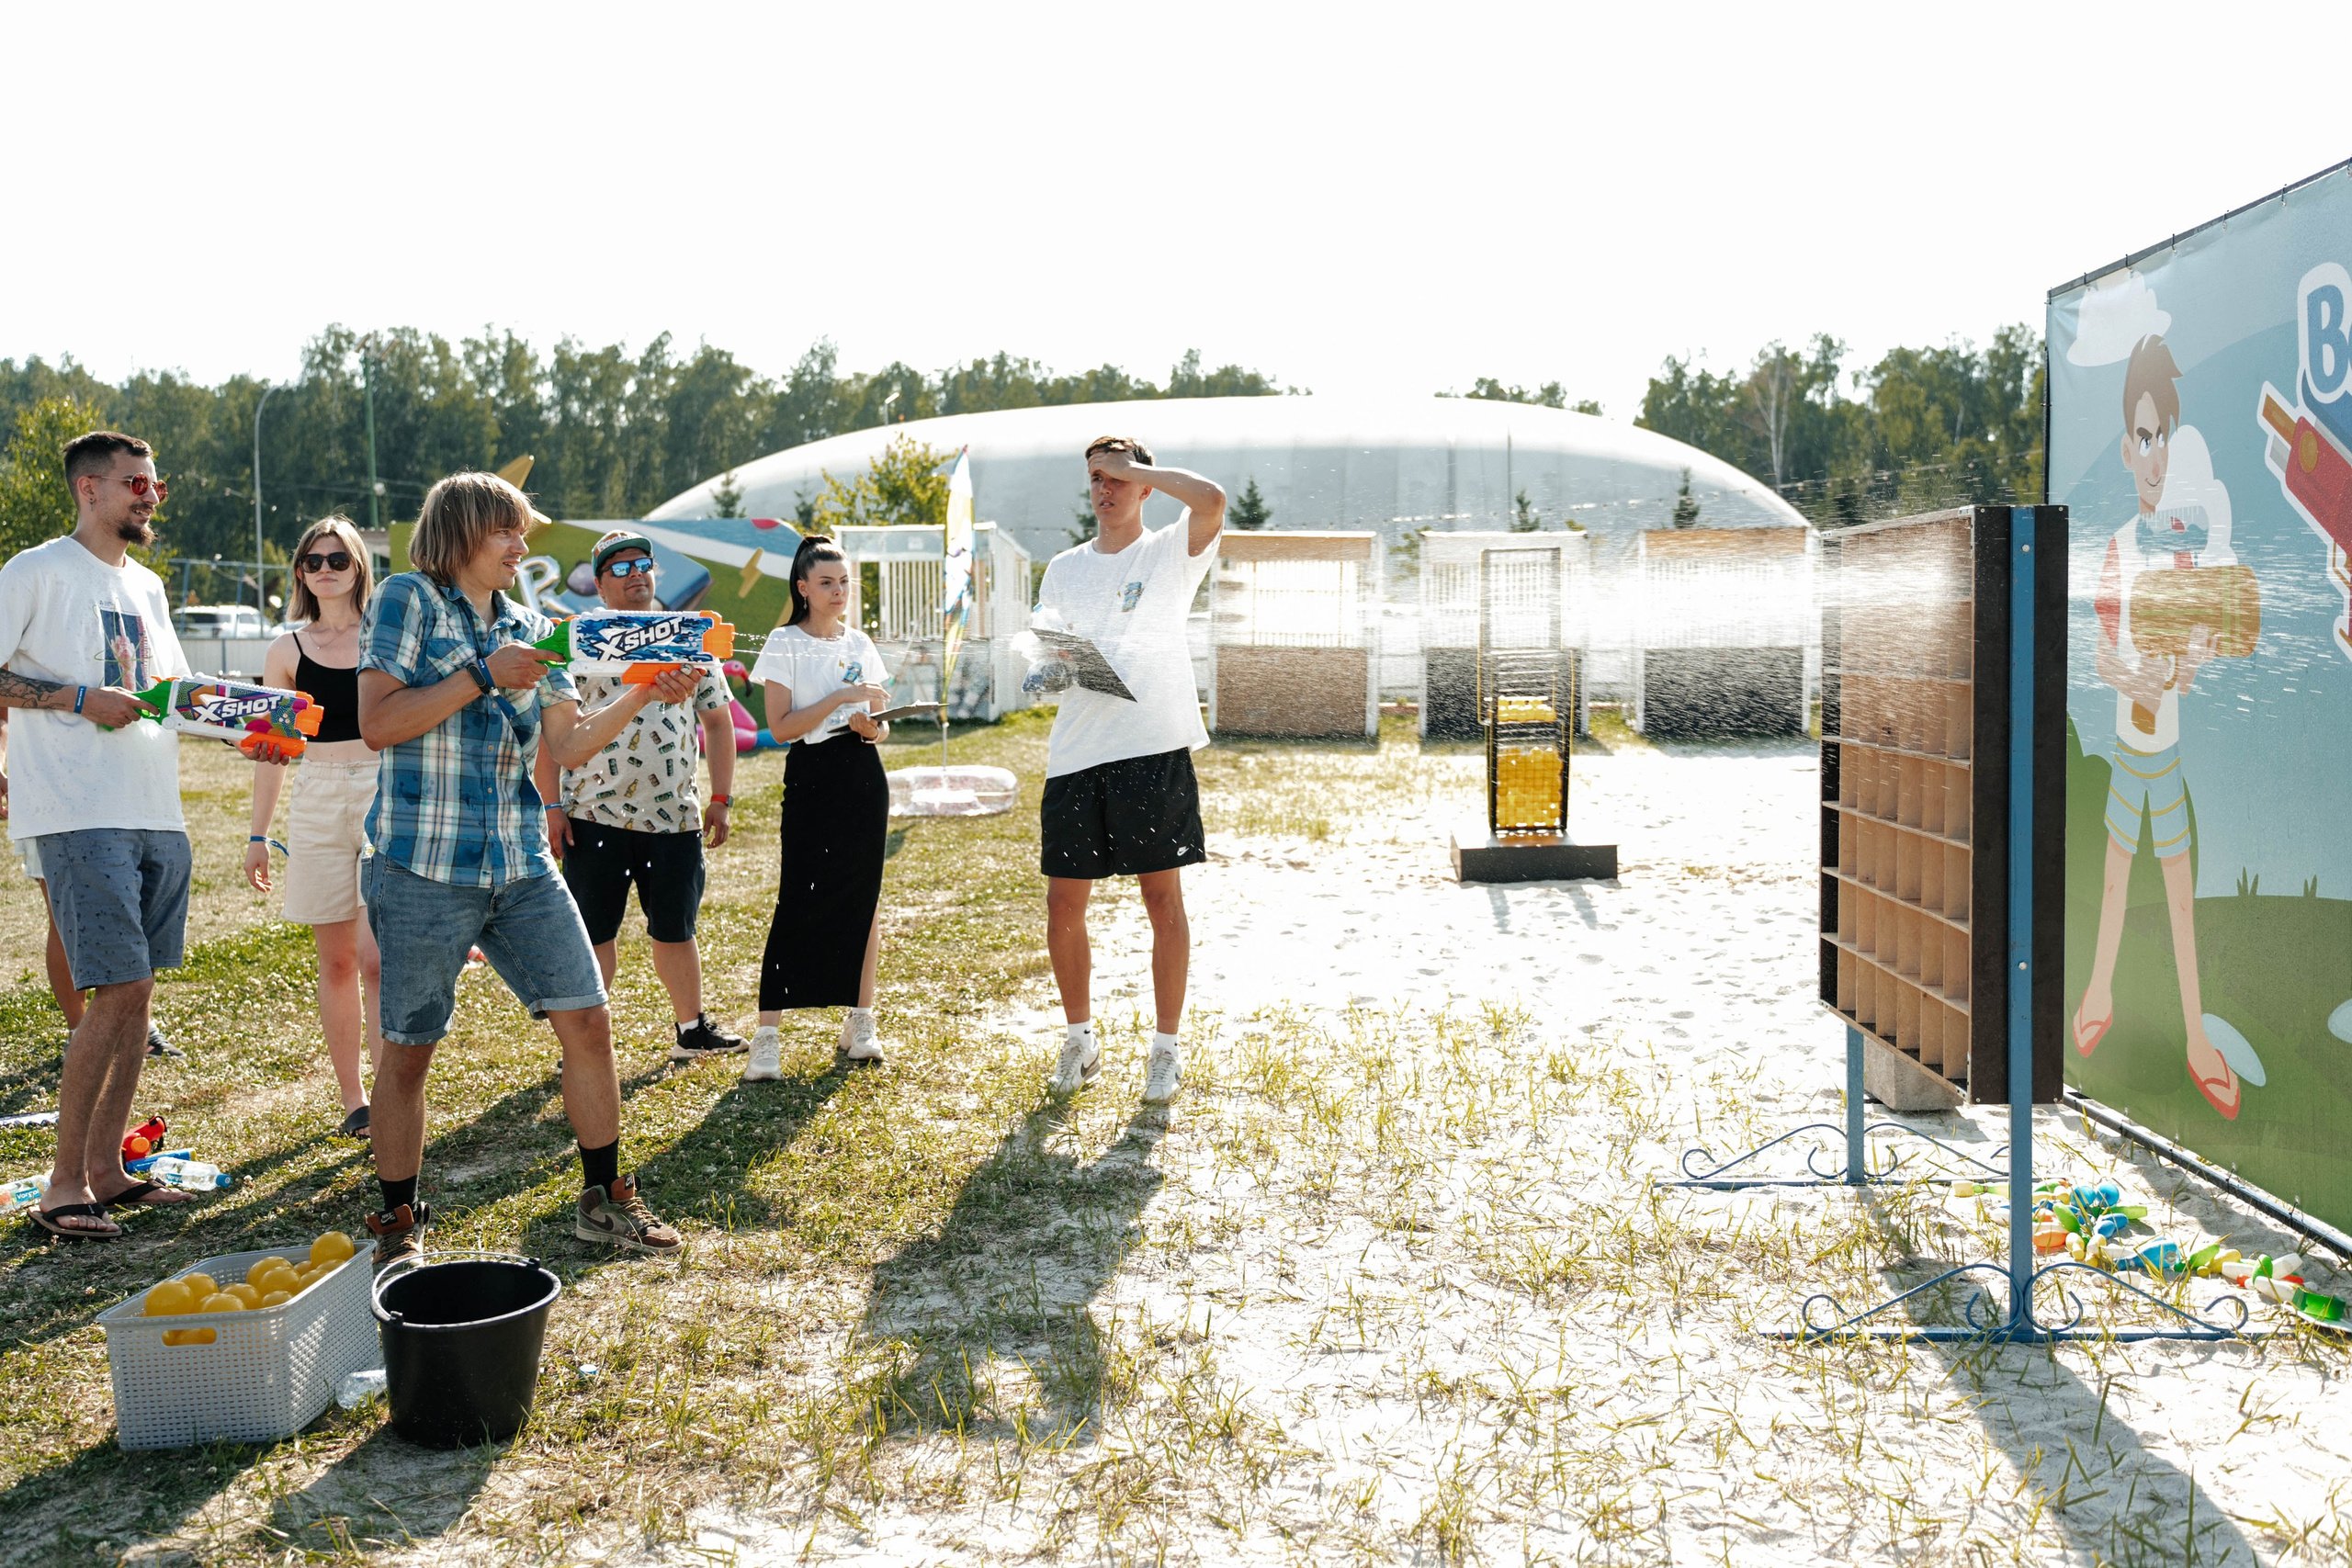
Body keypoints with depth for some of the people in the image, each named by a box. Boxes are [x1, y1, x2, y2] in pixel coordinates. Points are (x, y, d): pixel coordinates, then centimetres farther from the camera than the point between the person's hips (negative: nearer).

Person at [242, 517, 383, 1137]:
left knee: (376, 956, -12)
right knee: (337, 961, 6)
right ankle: (352, 1098, 14)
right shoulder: (288, 651, 7)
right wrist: (258, 834, 9)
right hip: (318, 804, 2)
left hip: (386, 796, -2)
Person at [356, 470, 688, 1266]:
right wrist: (484, 674, -16)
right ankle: (398, 1226, 21)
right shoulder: (408, 600, -2)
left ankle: (604, 1199, 18)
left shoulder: (532, 629, 14)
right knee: (409, 1049, 5)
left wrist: (643, 695, -4)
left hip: (523, 866, 5)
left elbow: (569, 745, 10)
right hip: (423, 869, -5)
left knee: (588, 1022, 3)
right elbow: (377, 723, -13)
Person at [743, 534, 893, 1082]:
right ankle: (766, 1039, -8)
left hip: (864, 777, 5)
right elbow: (781, 726, -11)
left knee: (864, 899, 5)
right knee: (798, 903, -10)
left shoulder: (861, 643, 13)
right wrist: (842, 697, -18)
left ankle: (860, 1022, 16)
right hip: (811, 778, -5)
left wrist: (873, 725, -6)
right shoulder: (785, 644, -2)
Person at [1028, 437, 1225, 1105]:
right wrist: (1049, 671, -7)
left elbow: (1211, 502, -17)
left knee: (1163, 899, 1)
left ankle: (1167, 1046, 13)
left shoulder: (1170, 552, 3)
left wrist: (1134, 467, -7)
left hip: (1155, 748, -4)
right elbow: (1050, 650, 17)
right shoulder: (1065, 567, 17)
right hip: (1076, 753, 4)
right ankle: (1080, 1037, 23)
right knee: (1063, 906, 5)